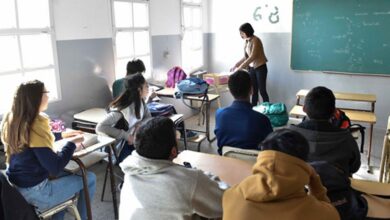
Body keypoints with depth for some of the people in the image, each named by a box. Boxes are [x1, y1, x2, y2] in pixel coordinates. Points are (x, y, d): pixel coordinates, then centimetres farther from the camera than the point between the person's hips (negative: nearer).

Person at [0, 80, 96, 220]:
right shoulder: (35, 126, -26)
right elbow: (55, 168, -27)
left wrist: (62, 135, 16)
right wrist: (72, 144, -13)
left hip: (16, 187, 9)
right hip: (34, 191, -9)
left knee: (67, 174, 28)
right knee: (89, 178, 4)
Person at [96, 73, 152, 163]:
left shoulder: (140, 101, -5)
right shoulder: (121, 109, -28)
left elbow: (148, 118, 7)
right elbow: (100, 127, -34)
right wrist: (126, 136, -30)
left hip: (137, 139, 8)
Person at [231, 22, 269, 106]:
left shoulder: (255, 40, -18)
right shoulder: (247, 41, 7)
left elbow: (252, 57, -24)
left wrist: (240, 67, -24)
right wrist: (236, 65, 9)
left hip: (260, 68, -7)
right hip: (252, 68, 7)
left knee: (262, 90, -4)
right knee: (253, 91, 8)